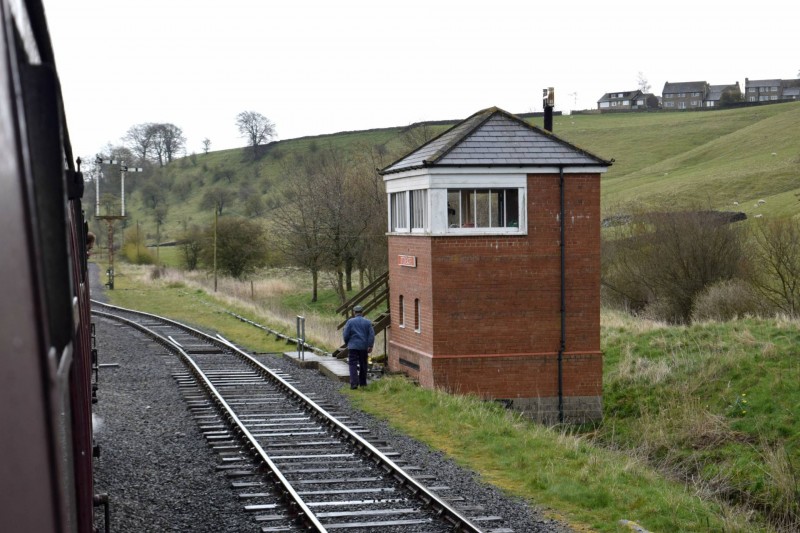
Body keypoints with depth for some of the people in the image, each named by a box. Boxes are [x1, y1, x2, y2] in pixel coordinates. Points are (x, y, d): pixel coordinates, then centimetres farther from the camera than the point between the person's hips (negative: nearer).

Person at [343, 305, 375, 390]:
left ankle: (354, 383, -15)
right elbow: (371, 335, -3)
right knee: (363, 364, 14)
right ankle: (363, 383, 21)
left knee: (353, 364, -3)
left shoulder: (350, 321, -3)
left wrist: (347, 344, 12)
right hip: (364, 347, 3)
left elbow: (346, 335, -3)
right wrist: (370, 346, -3)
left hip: (353, 346, -3)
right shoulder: (367, 322, 3)